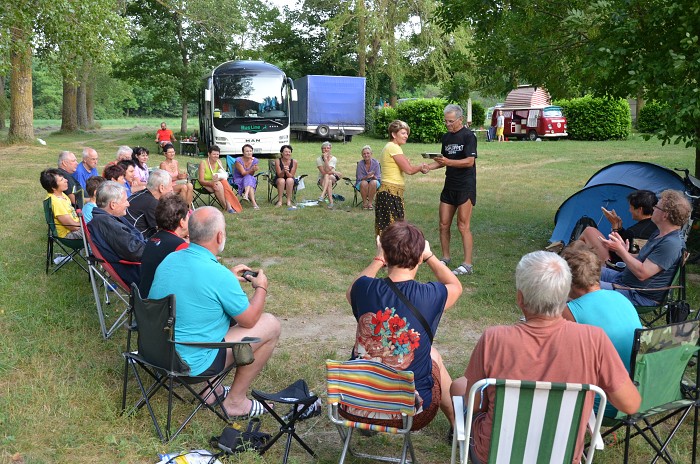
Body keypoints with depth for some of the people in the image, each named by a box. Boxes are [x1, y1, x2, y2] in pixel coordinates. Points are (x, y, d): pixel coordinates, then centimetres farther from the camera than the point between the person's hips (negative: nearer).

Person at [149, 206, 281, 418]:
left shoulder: (169, 259, -3)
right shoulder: (219, 275, -25)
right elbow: (249, 321, -9)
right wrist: (261, 288, 8)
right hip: (192, 364, -8)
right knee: (271, 325, 2)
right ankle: (236, 402, 13)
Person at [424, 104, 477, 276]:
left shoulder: (468, 136, -9)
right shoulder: (446, 137, 14)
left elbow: (469, 161, -18)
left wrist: (448, 162, -29)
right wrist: (429, 166, 3)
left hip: (465, 186, -7)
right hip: (449, 185, 7)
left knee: (463, 226, -7)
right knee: (444, 224, 9)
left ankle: (467, 265, -1)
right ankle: (445, 258, 23)